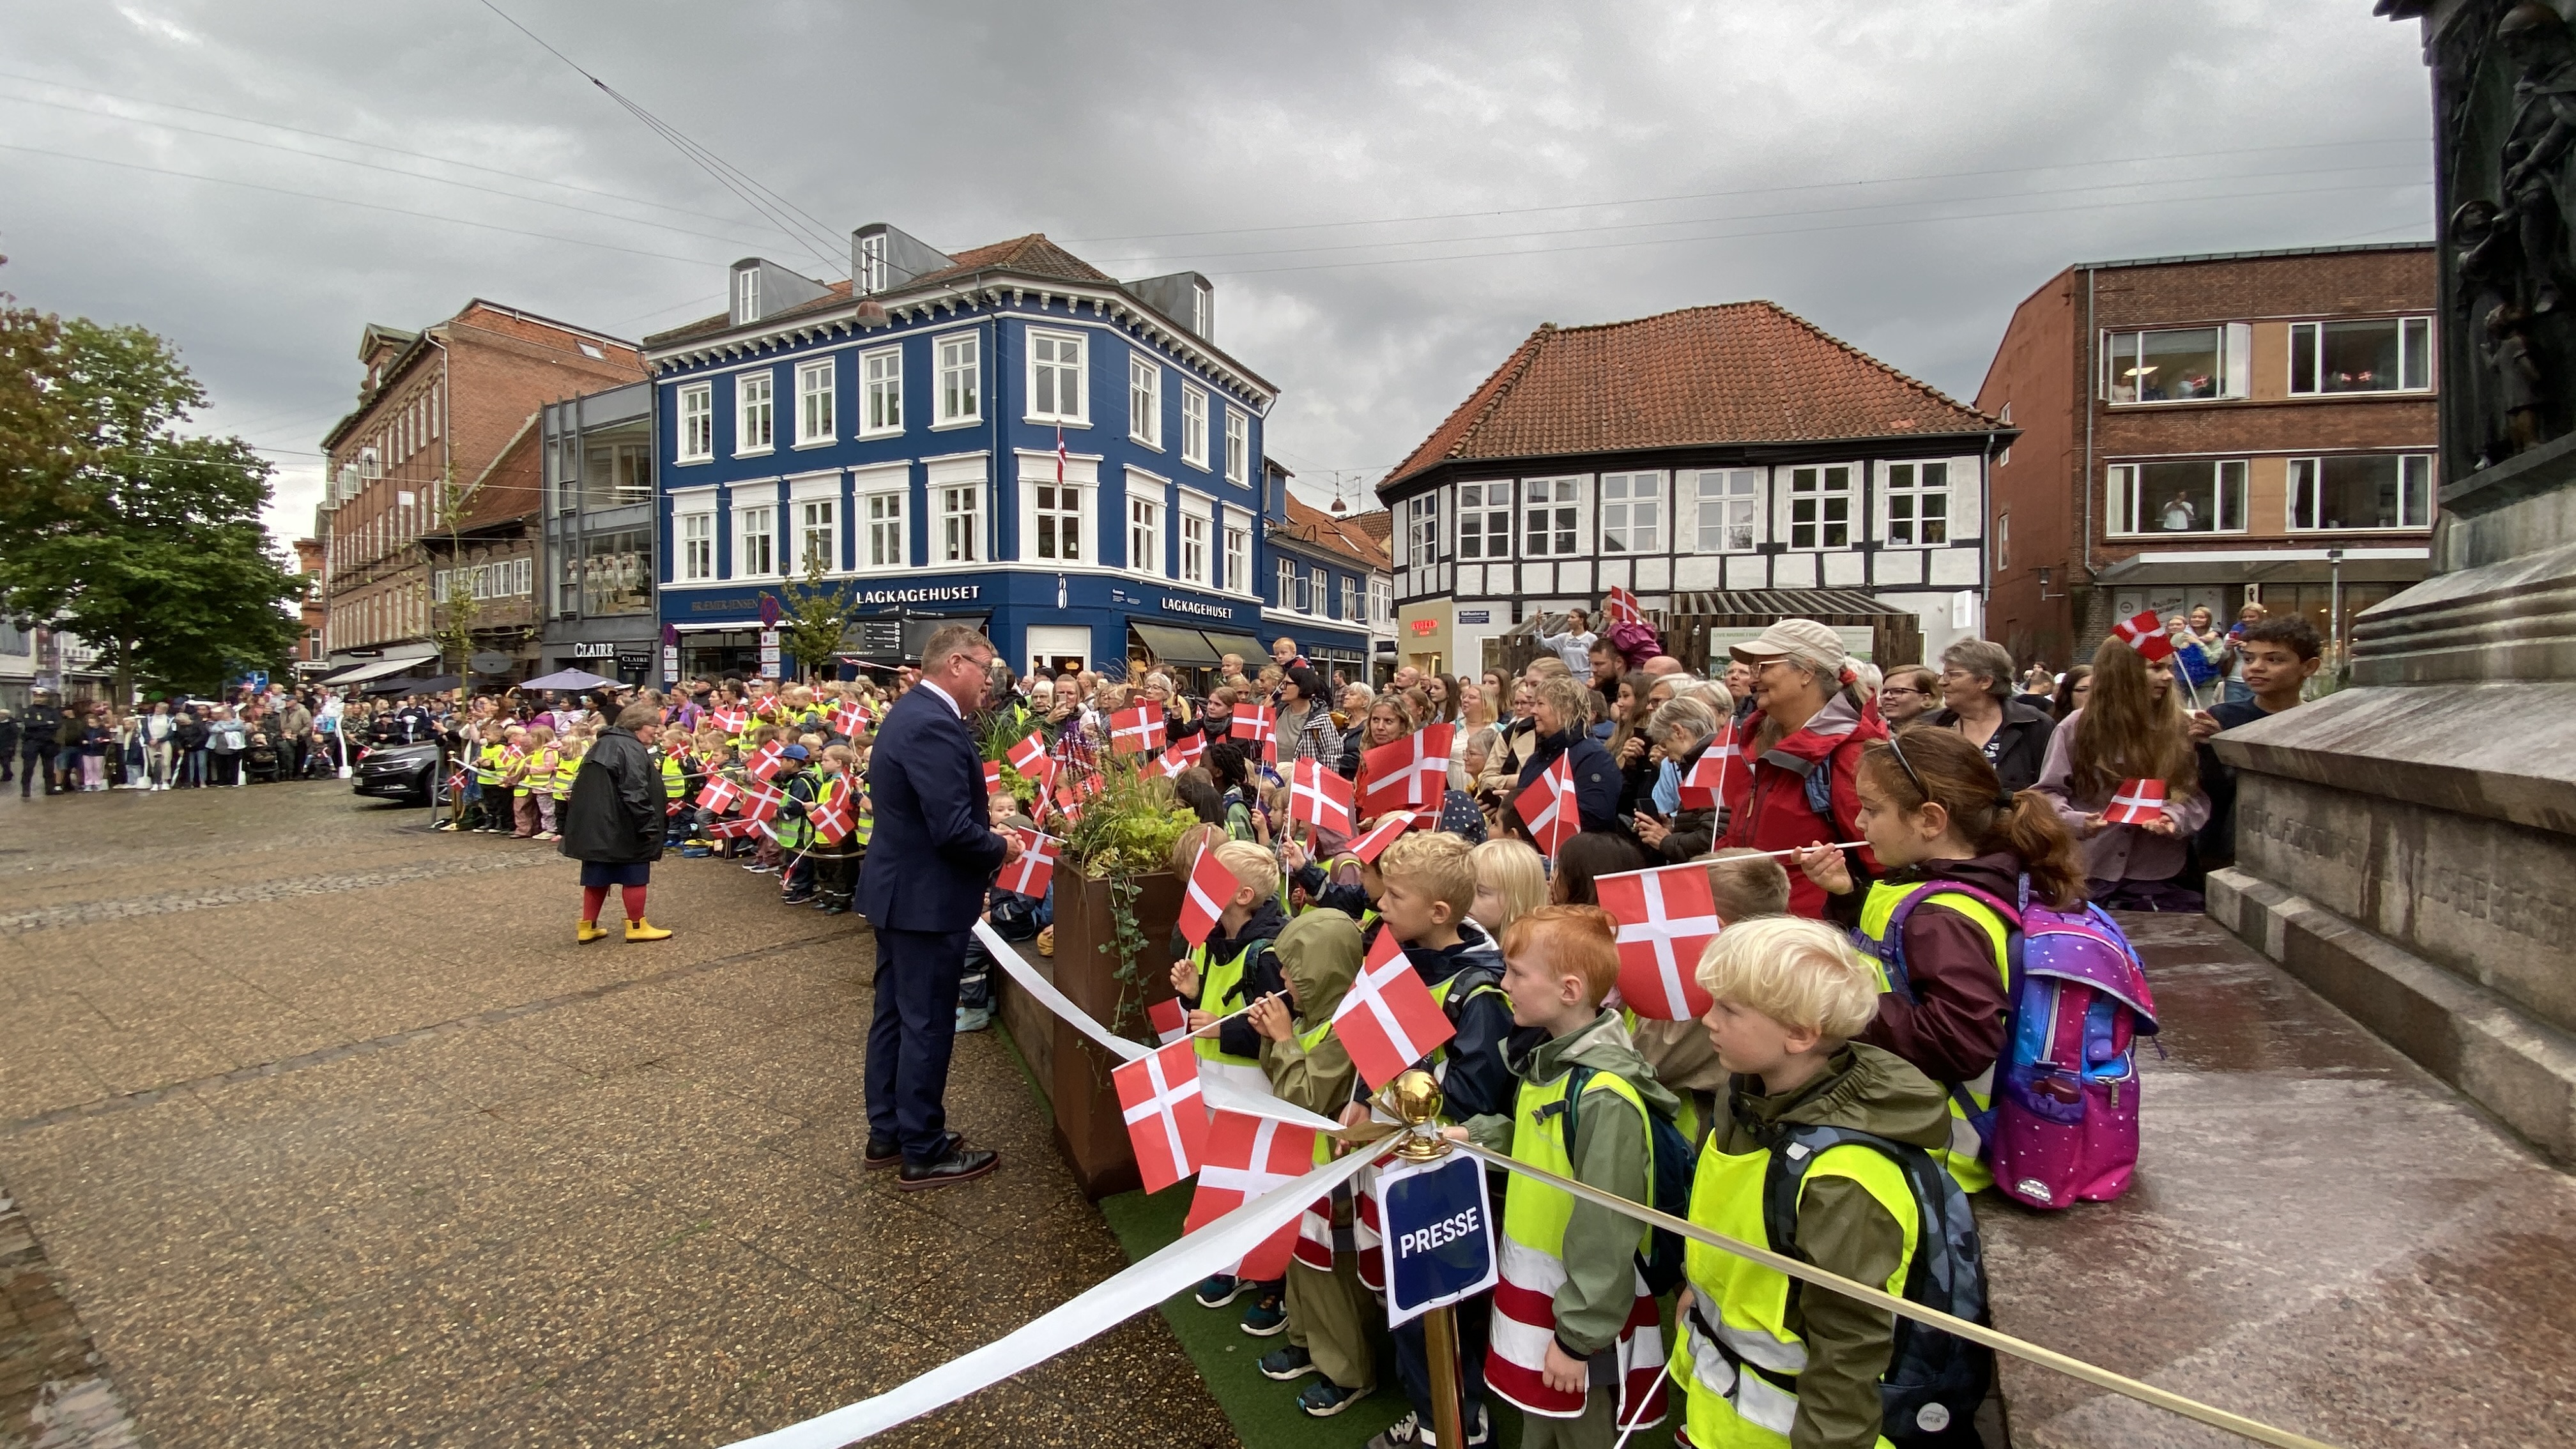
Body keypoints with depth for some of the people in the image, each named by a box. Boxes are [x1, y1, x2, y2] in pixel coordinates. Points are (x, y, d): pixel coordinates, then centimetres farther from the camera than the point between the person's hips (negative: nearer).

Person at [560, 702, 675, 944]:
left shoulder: (602, 745, 16)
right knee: (634, 876, 2)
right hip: (622, 827, -9)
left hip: (594, 825, 9)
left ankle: (587, 927, 18)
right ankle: (636, 926, 9)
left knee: (597, 876, 14)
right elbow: (636, 794, -23)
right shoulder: (633, 750, -15)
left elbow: (585, 787, 21)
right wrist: (649, 825, -19)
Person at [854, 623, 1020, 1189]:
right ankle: (924, 1153, 17)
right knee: (927, 1024, 2)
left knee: (895, 1014, 19)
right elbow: (953, 829, -28)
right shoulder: (934, 725, -25)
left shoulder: (911, 710, 9)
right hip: (926, 898, -11)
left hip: (898, 888, 11)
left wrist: (986, 824, 7)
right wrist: (1001, 848, -11)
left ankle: (888, 1132, 33)